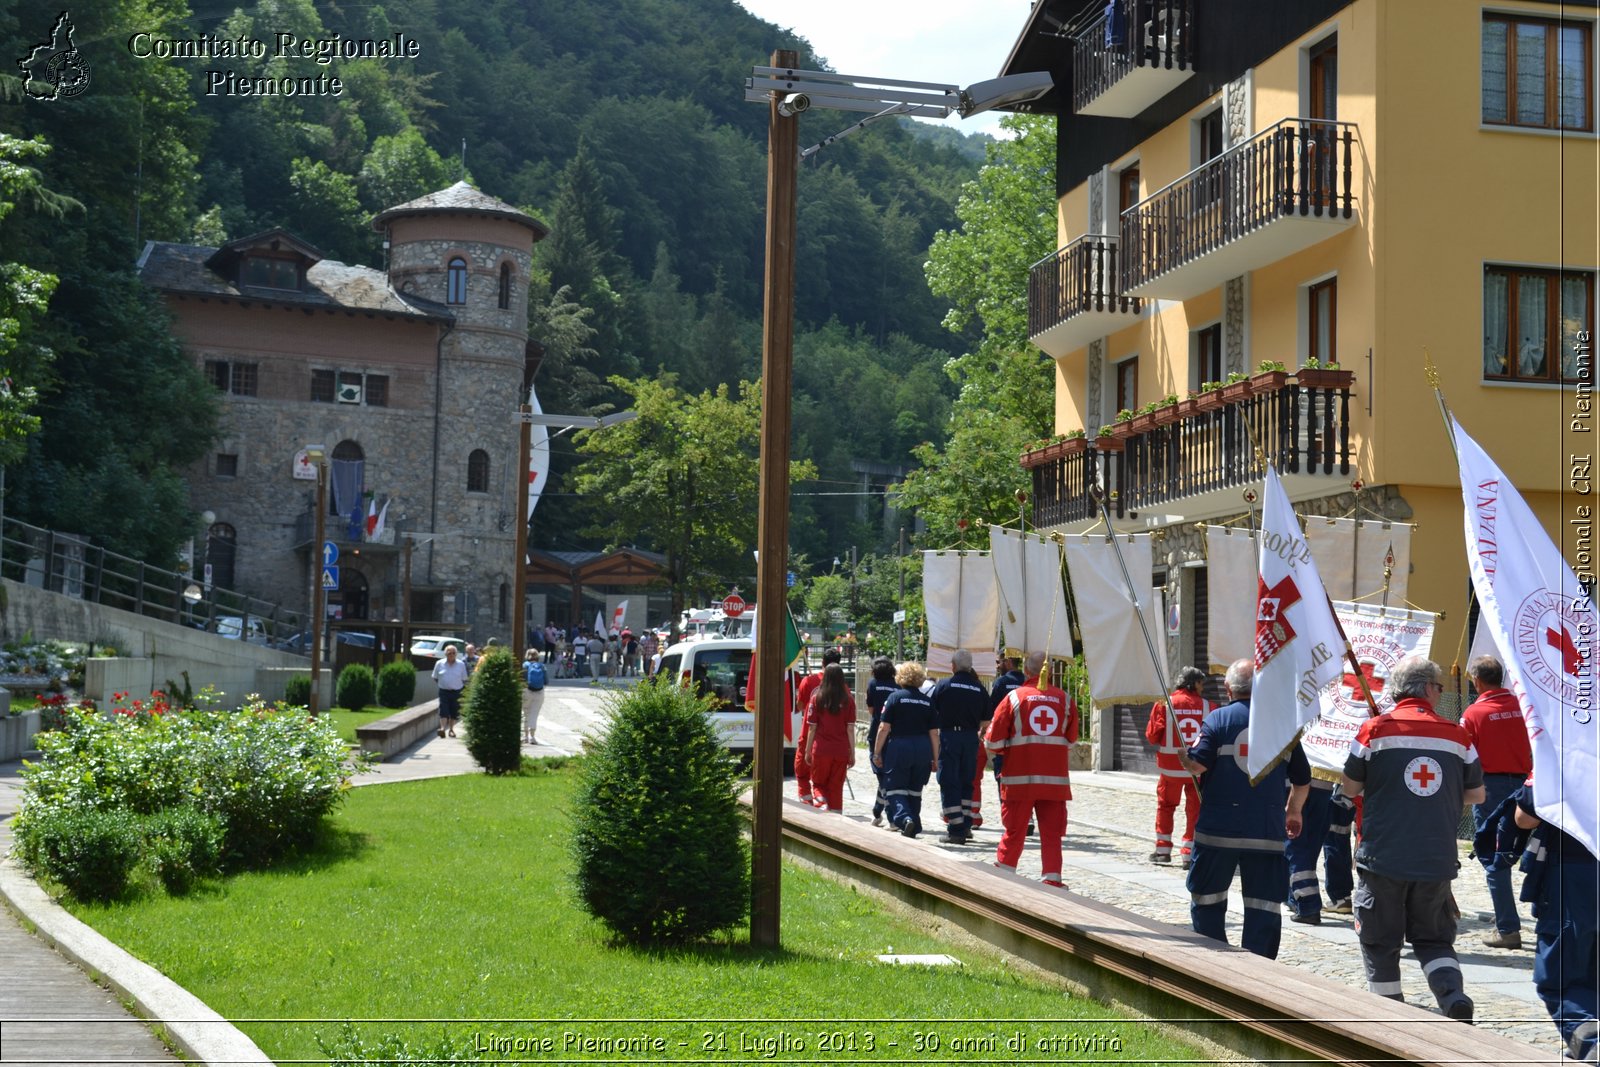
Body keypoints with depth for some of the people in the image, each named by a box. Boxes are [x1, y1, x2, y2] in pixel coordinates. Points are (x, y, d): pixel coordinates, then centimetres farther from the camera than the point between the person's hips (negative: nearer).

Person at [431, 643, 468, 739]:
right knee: (443, 710, -12)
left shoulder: (461, 664, 2)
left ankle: (451, 729, 18)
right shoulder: (439, 663, 3)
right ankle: (443, 728, -19)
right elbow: (435, 678, 12)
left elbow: (464, 679, 10)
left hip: (457, 692, 1)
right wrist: (443, 684, 7)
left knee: (454, 712, 6)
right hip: (444, 691, -1)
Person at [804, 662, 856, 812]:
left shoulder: (817, 698, -3)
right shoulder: (848, 699, -1)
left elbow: (812, 728, -2)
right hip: (841, 751, 1)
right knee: (836, 787, 11)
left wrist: (808, 751, 7)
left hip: (821, 750, -1)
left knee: (818, 784, 14)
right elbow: (850, 729, -1)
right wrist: (852, 753, 6)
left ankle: (821, 803, -13)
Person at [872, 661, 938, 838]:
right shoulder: (927, 702, 7)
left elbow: (884, 727, -8)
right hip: (923, 750, 4)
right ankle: (913, 830, 19)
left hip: (899, 747, -4)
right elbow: (934, 733, 4)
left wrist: (877, 752, -2)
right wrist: (935, 759, 10)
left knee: (894, 789, 2)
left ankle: (904, 818, -23)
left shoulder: (895, 697, -3)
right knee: (914, 790, 16)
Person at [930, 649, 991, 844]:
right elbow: (986, 722, 8)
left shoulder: (943, 685, -4)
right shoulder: (980, 689, 4)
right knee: (966, 782, 17)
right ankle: (966, 826, 19)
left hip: (949, 736, -3)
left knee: (949, 783, 0)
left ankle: (955, 830, -4)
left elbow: (931, 712, 0)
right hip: (971, 738, 3)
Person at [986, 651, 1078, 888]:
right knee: (1051, 832, 5)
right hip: (1055, 778, 1)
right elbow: (1071, 740, 16)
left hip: (1020, 777, -1)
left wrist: (1004, 751, 17)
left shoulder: (1014, 697, -3)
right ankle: (1052, 879, 0)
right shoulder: (1065, 699, 4)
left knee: (1014, 830, 9)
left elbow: (994, 741, -2)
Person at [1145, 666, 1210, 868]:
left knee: (1165, 805, 18)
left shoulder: (1164, 703, -7)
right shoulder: (1206, 706, -6)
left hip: (1170, 766, 1)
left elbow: (1152, 736, -5)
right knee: (1195, 809, 7)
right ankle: (1189, 855, 4)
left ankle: (1163, 849, 21)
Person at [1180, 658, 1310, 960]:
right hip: (1268, 831, 1)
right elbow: (1302, 779, 12)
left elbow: (1197, 764, -14)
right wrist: (1293, 811, 28)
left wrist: (1186, 754, 9)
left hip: (1218, 828, -1)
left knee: (1207, 897, 14)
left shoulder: (1218, 719, -4)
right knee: (1265, 904, 5)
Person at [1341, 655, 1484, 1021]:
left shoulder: (1375, 729, -6)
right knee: (1433, 938, 15)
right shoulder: (1457, 735, 1)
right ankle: (1453, 993, -8)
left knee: (1380, 941, 11)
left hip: (1383, 857, -2)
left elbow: (1351, 788, 2)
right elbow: (1476, 795, 10)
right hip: (1437, 861, 2)